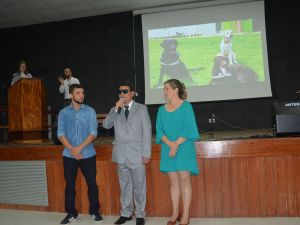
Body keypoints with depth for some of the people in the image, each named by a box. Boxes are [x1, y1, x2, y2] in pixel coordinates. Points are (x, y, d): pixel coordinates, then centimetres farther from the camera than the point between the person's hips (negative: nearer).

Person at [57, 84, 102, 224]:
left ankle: (94, 211, 22)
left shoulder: (90, 111, 0)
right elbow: (60, 133, -2)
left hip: (88, 154, -1)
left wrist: (80, 148, -15)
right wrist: (72, 149, -14)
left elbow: (93, 132, -6)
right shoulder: (63, 112, 4)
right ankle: (71, 213, 24)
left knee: (92, 184, 6)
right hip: (69, 155, 1)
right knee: (70, 185, 9)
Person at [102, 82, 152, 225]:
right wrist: (116, 109, -11)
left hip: (136, 154, -3)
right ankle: (126, 213, 27)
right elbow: (106, 125, -2)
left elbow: (147, 132, -3)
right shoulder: (115, 110, 11)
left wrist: (146, 153, -8)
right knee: (124, 186, 13)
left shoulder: (141, 109, 1)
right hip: (121, 154, 3)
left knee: (139, 186, 5)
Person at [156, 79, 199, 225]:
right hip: (168, 149, 4)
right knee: (173, 181, 7)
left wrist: (177, 145, -14)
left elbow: (188, 129, -9)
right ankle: (175, 213, 15)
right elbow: (159, 130, 4)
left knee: (184, 179, -5)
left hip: (183, 148, -4)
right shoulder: (162, 109, 10)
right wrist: (170, 143, -12)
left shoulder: (186, 106, -3)